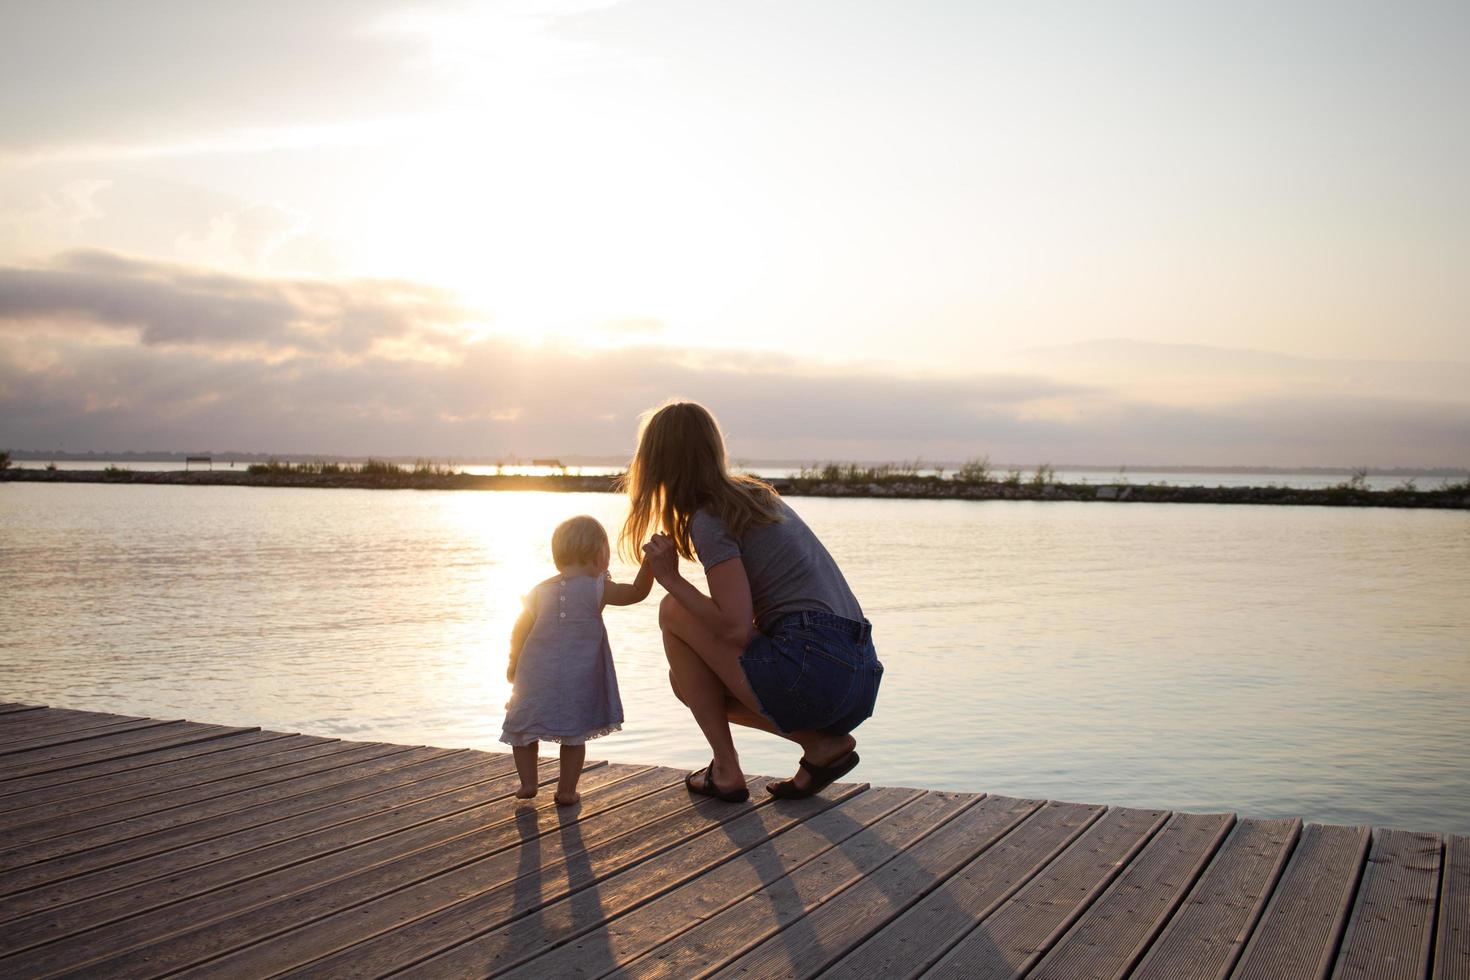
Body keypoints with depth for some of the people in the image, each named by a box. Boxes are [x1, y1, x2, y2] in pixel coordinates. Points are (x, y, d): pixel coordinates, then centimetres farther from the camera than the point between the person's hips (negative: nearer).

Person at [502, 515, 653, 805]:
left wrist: (513, 663, 20)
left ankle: (528, 782, 17)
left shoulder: (540, 591, 4)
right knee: (574, 734, 11)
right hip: (577, 680, -2)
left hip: (536, 674, 2)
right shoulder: (596, 588, -8)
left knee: (522, 727, 20)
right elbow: (637, 592, -8)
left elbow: (519, 631, 8)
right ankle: (566, 790, 10)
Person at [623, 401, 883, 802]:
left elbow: (736, 630, -16)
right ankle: (824, 744, 9)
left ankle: (726, 771, 4)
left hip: (812, 672, -9)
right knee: (688, 680, 23)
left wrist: (672, 579, -6)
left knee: (673, 611, 3)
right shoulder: (756, 495, 18)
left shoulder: (709, 520, -8)